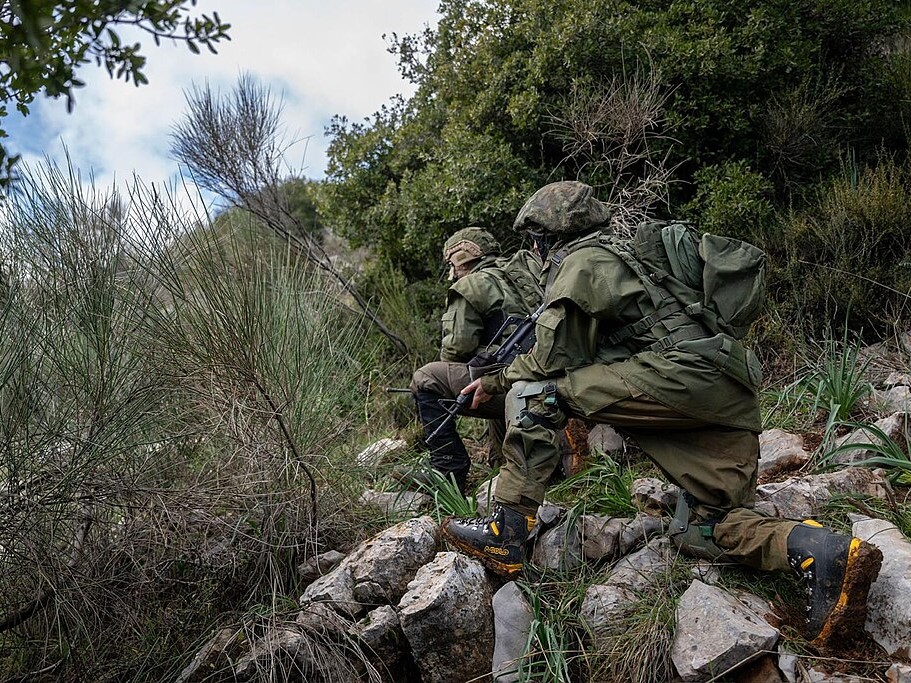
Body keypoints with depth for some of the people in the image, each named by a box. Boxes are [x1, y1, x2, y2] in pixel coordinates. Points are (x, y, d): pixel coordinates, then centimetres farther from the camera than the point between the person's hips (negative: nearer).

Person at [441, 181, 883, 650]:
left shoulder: (580, 260, 5)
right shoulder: (618, 255, 33)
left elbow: (552, 357, -1)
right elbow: (579, 354, 36)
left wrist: (498, 381, 18)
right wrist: (497, 378, 36)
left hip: (682, 373, -10)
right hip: (731, 398, 10)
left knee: (532, 394, -8)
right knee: (701, 532, 11)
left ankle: (506, 536, -10)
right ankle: (825, 554, -11)